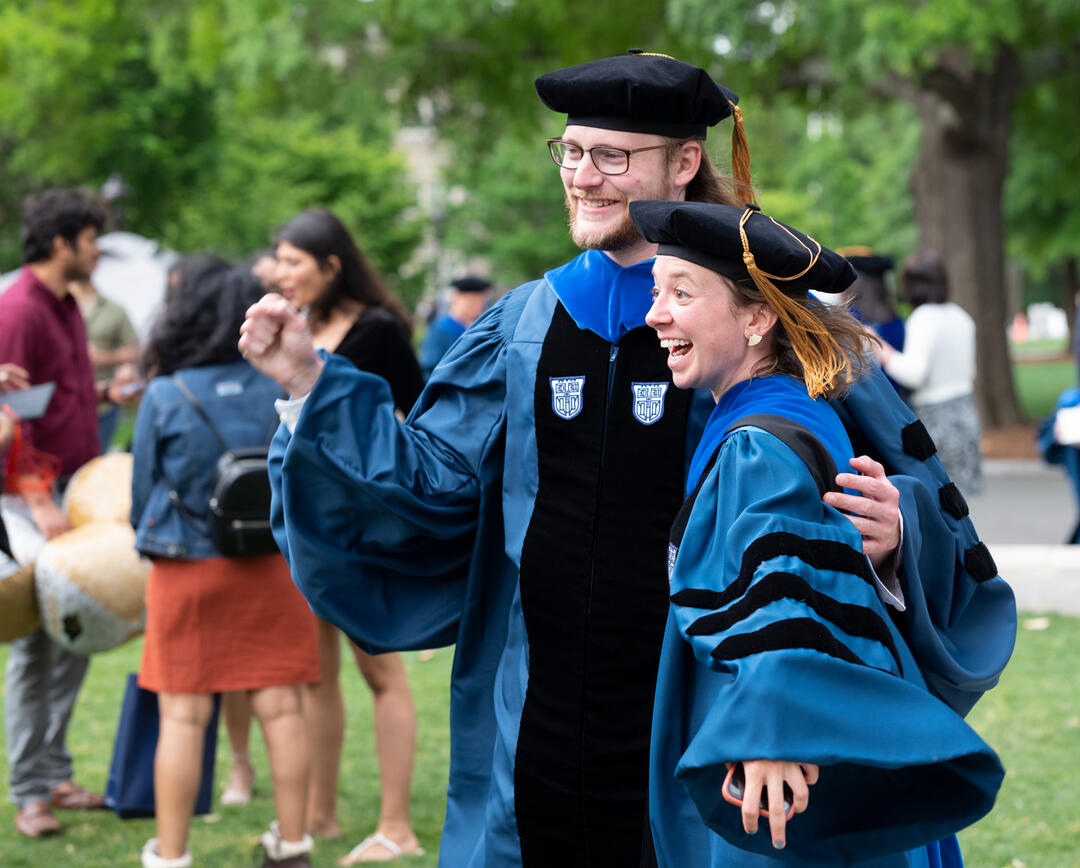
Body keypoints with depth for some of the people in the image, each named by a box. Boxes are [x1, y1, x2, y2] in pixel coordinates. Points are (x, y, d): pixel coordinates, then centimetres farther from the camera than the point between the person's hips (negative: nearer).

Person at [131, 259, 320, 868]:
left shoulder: (166, 397, -9)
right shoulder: (285, 390, -4)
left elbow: (143, 492, 2)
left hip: (188, 569, -2)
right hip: (272, 567, 2)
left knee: (183, 717, 3)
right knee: (282, 708, 8)